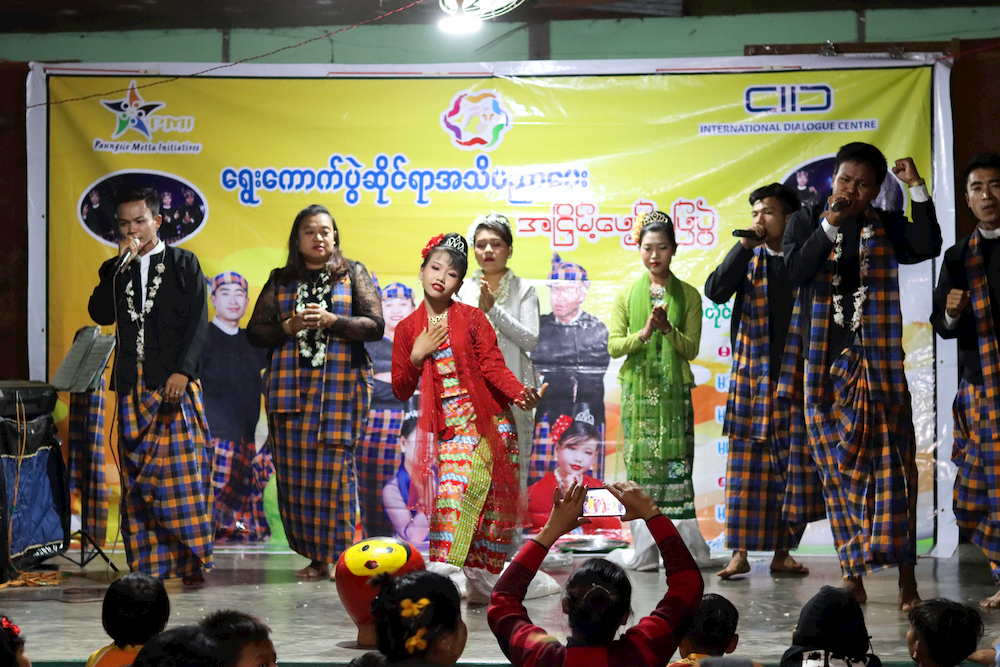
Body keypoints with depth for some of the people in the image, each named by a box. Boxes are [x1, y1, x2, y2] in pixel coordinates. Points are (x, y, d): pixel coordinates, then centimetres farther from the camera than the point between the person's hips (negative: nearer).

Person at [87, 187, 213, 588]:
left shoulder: (183, 264, 7)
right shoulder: (115, 270, 16)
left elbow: (198, 322, 0)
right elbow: (100, 315, 1)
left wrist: (182, 372, -12)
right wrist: (121, 264, -5)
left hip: (175, 385, -3)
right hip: (133, 387, 3)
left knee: (183, 474, -9)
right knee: (137, 479, 0)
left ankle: (193, 562, -4)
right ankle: (147, 566, 1)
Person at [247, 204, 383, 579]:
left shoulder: (353, 274, 9)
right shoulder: (281, 281, 15)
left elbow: (376, 325, 1)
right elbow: (255, 332, 11)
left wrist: (331, 320, -12)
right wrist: (289, 327, -7)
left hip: (341, 383, -2)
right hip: (290, 386, 3)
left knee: (335, 469, -9)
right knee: (294, 471, -3)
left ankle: (341, 555, -4)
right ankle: (314, 557, 4)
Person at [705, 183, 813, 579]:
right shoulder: (749, 260, 7)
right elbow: (715, 291, -8)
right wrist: (745, 246, -13)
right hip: (750, 378, 0)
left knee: (791, 468, 3)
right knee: (746, 463, -2)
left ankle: (782, 551, 10)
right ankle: (740, 551, 0)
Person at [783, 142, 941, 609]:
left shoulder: (887, 228, 9)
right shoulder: (806, 221, 8)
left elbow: (928, 248, -10)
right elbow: (796, 272, -8)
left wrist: (917, 189, -13)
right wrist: (829, 226, -15)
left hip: (877, 365, 0)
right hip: (824, 367, 0)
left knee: (891, 464, -8)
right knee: (838, 470, 2)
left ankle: (906, 577, -8)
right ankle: (853, 576, 7)